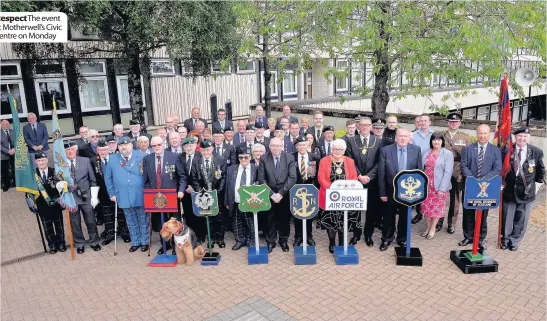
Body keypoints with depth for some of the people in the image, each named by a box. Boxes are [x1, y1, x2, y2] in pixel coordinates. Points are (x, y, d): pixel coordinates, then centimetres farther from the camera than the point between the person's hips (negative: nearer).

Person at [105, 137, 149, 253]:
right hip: (124, 197, 2)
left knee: (143, 220, 10)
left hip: (140, 195, -2)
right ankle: (135, 242, 27)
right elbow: (108, 177, 9)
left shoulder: (141, 156, -4)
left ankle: (144, 242, 24)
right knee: (131, 222, 13)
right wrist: (112, 193, 5)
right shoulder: (113, 159, 4)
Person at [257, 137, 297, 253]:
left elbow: (292, 178, -11)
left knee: (284, 218, 11)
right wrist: (272, 194, -14)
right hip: (269, 194, 0)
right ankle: (270, 241, 25)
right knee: (270, 218, 9)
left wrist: (281, 193, -17)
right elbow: (261, 179, -7)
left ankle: (283, 240, 29)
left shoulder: (289, 158, -7)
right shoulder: (264, 158, -6)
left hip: (285, 194, 0)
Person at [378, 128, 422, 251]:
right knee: (389, 216, 13)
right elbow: (381, 173, -8)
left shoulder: (416, 150, -3)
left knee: (405, 216, 16)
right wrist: (382, 192, -9)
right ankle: (386, 239, 31)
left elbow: (419, 171, 0)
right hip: (391, 190, -1)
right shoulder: (386, 150, -9)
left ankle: (402, 239, 35)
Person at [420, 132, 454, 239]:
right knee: (426, 206, 9)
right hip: (426, 184, 3)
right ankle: (427, 227, 26)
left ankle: (433, 228, 22)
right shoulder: (426, 152, 5)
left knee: (437, 207, 7)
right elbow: (421, 168, 7)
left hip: (439, 186, -3)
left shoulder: (448, 154, -5)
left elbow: (448, 172, -10)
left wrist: (442, 189, -15)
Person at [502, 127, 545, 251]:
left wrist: (538, 182, 5)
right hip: (509, 190, 0)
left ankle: (514, 241, 29)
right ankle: (505, 240, 31)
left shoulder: (537, 152, -6)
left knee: (521, 220, 11)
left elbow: (541, 171, 6)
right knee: (507, 218, 12)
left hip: (526, 192, 0)